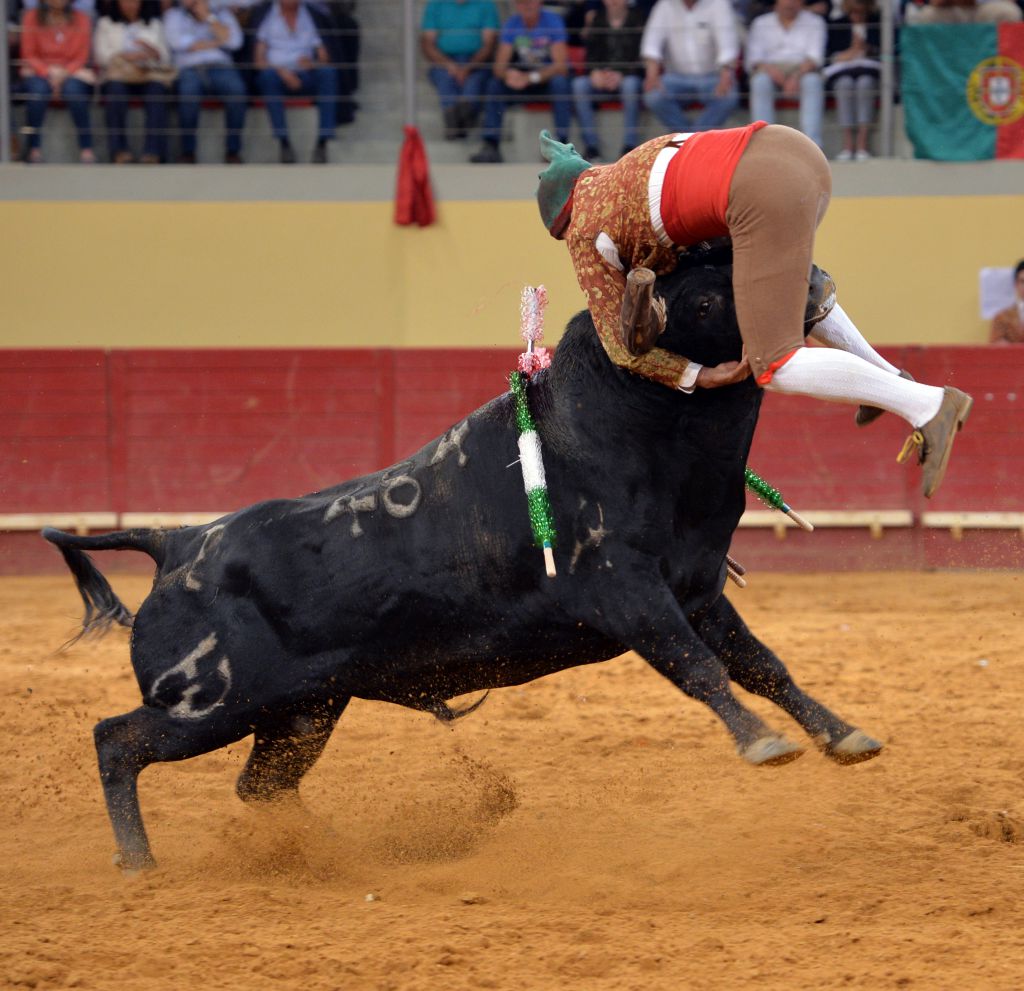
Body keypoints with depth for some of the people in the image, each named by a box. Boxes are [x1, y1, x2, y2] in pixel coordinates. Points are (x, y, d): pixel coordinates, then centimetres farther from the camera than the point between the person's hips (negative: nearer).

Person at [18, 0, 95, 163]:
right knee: (38, 88, -35)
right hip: (39, 72, 0)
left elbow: (81, 58, 1)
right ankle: (34, 147, -30)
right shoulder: (32, 17, 3)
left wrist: (63, 73, -17)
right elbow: (29, 56, 2)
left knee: (73, 88, -35)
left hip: (71, 71, 0)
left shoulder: (80, 19, 3)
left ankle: (86, 148, -32)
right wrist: (48, 72, -16)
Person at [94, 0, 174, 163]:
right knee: (116, 88, -37)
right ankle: (119, 152, -44)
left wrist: (153, 51, -10)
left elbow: (165, 57, 14)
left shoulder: (155, 23, 26)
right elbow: (102, 55, 5)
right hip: (117, 73, -1)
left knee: (157, 88, -35)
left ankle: (153, 153, -47)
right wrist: (126, 56, -13)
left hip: (150, 73, 1)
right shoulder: (105, 23, 22)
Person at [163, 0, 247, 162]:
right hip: (189, 69, -1)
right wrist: (217, 43, 2)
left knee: (236, 87, -33)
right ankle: (187, 151, -28)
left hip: (220, 67, 1)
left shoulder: (222, 14, 21)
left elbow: (234, 41, 2)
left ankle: (233, 150, -25)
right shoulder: (174, 15, 18)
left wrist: (208, 16, -1)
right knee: (189, 89, -37)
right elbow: (178, 41, -3)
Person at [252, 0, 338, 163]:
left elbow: (324, 58, 8)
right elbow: (258, 59, -2)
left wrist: (312, 63, -15)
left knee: (328, 72, -29)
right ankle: (284, 142, -37)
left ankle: (322, 142, -34)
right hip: (277, 75, -2)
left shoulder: (312, 15, 12)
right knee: (268, 75, -36)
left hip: (305, 77, 2)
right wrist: (281, 71, -19)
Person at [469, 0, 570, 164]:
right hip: (523, 78, 3)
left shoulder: (553, 21, -14)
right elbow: (499, 67, -8)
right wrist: (507, 75, -34)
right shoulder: (511, 25, -3)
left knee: (559, 82, -36)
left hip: (549, 78, -3)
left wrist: (531, 78, -37)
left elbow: (560, 66, -22)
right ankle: (490, 146, -24)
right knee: (494, 84, -21)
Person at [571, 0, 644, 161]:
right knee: (579, 84, -26)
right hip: (602, 77, 3)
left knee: (631, 84, -38)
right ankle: (591, 147, -27)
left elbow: (639, 55, -8)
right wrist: (595, 72, -17)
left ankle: (630, 146, -35)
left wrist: (621, 75, -22)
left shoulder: (637, 19, -1)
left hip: (629, 76, -3)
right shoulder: (597, 20, 10)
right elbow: (591, 53, 5)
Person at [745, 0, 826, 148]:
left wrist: (797, 76, -23)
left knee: (813, 81, -35)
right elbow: (753, 60, 4)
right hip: (771, 69, 1)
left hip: (803, 70, -1)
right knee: (760, 82, -34)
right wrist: (769, 69, -20)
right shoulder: (760, 24, 15)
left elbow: (814, 57, -3)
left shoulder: (814, 22, 12)